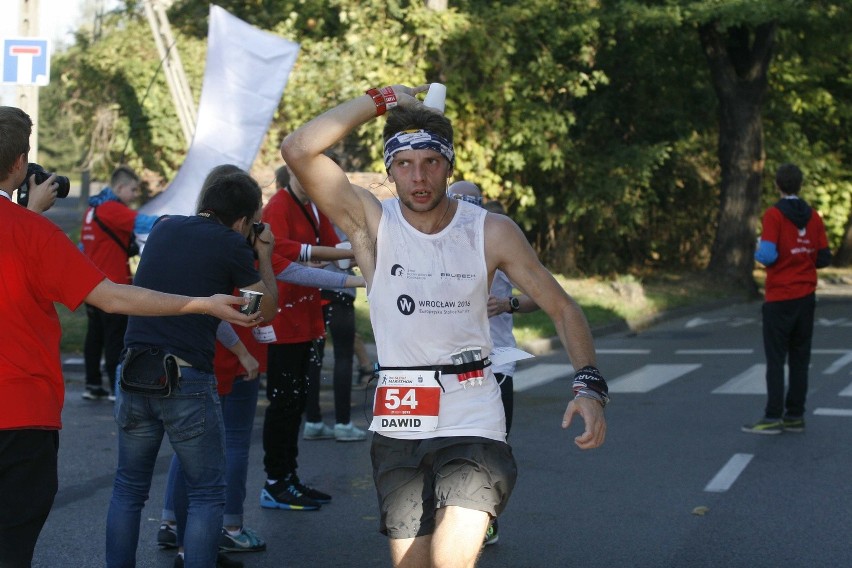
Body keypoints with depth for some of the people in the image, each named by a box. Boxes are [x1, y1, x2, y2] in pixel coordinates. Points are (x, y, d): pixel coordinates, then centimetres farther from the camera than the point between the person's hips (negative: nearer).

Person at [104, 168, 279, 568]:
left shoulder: (164, 228, 12)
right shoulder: (231, 245, -4)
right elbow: (267, 309, 4)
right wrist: (264, 257, 17)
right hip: (187, 380, -5)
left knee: (129, 487, 16)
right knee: (206, 494, 6)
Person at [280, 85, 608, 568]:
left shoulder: (491, 232, -2)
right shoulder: (371, 223, -3)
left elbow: (563, 309, 3)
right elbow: (299, 150, -16)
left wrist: (589, 386, -11)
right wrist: (384, 99, -12)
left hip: (475, 422, -1)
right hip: (400, 424, 1)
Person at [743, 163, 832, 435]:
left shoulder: (774, 215, -10)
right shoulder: (813, 217, 5)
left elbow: (767, 255, -18)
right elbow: (824, 258, 6)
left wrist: (758, 251, 3)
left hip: (779, 298, -5)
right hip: (806, 296, 5)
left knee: (775, 359, -3)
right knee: (799, 358, 8)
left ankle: (773, 417, -5)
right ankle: (795, 416, 10)